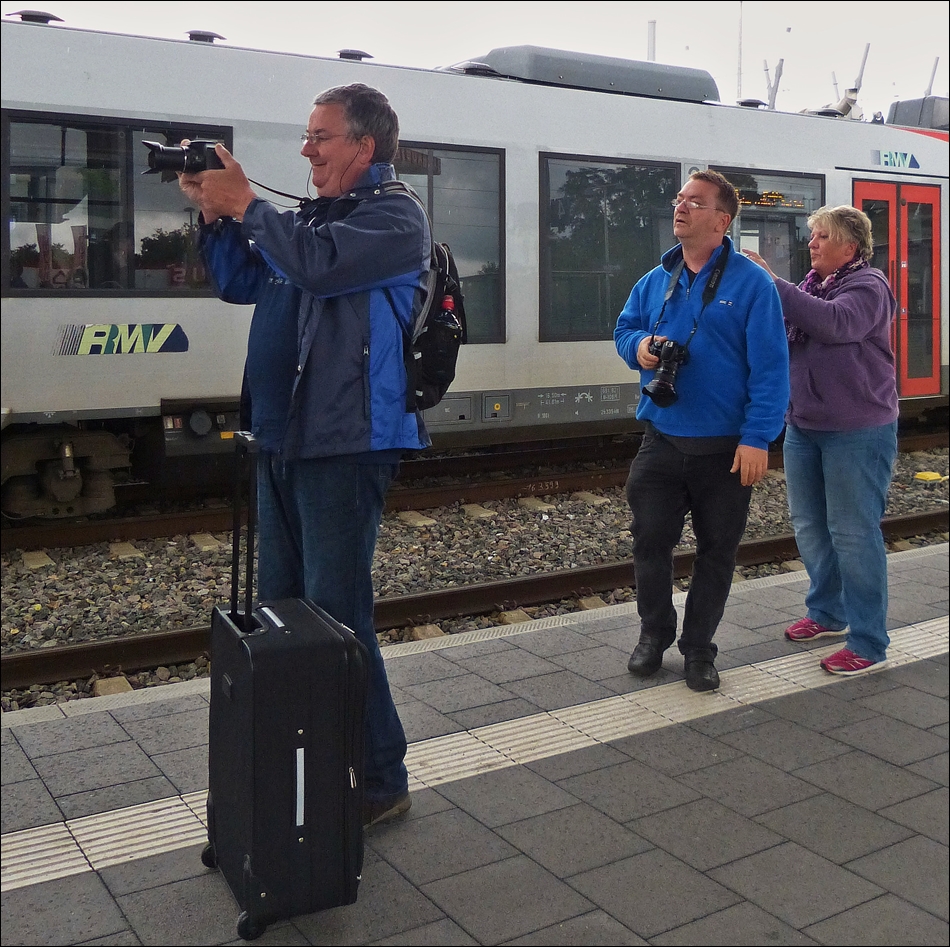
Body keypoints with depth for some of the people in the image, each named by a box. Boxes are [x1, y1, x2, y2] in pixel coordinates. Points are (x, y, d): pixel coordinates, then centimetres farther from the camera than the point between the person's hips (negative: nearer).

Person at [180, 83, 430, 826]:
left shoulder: (394, 217, -7)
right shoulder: (314, 213, 16)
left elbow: (317, 264, -24)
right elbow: (240, 283, 21)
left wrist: (246, 204, -11)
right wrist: (214, 213, 7)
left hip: (345, 446, -9)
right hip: (284, 439, 9)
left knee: (335, 616, -6)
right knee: (281, 605, 16)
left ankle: (378, 779, 8)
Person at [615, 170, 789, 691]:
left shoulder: (751, 283, -8)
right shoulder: (656, 281, 7)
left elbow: (770, 366, -11)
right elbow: (624, 327, 19)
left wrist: (757, 437, -17)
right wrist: (638, 346, -6)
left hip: (725, 449, -3)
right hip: (661, 441, 3)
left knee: (717, 549, 9)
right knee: (650, 540, 8)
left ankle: (698, 648, 26)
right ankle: (654, 634, 30)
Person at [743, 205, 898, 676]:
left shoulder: (868, 285, -9)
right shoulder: (809, 286, 12)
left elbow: (834, 322, -29)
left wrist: (772, 283, -28)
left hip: (857, 433, -8)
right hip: (803, 427, 8)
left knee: (853, 534, -4)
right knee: (810, 528, 15)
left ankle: (868, 644, 5)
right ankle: (827, 613, 33)